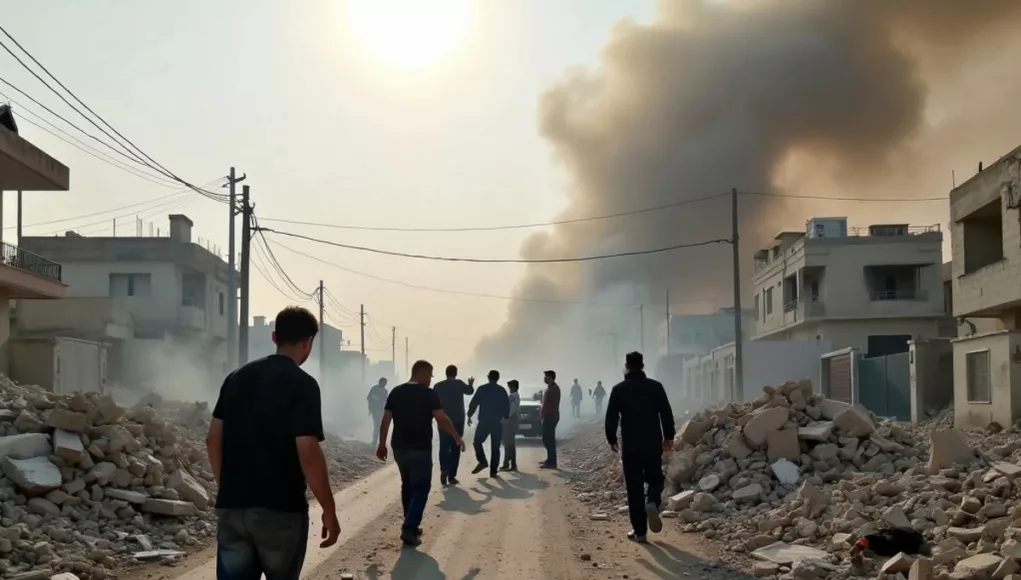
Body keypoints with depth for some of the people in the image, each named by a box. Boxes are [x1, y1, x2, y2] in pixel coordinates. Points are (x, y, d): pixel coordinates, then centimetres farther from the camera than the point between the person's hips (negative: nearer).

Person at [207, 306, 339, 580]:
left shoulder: (236, 377, 8)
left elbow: (213, 440, 10)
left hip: (231, 507, 5)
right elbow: (308, 454, -17)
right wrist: (329, 511, -9)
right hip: (281, 509, -5)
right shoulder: (302, 385, -11)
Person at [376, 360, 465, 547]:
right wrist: (457, 437, -2)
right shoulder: (428, 394, -10)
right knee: (421, 488, 0)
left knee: (407, 486, 19)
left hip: (399, 448, 5)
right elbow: (442, 420, -14)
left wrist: (382, 444, 10)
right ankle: (409, 529, -13)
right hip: (421, 449, -5)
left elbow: (385, 420, 3)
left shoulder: (396, 392, 5)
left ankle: (411, 526, 24)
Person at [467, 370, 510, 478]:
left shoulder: (482, 389, -3)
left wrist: (469, 415, 5)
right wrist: (505, 417, 17)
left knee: (478, 442, 13)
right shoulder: (502, 390, 3)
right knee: (495, 447, 5)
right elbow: (507, 406, 4)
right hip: (497, 422, 2)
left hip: (484, 421, -2)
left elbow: (474, 403, -4)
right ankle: (493, 471, 0)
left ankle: (483, 461, -5)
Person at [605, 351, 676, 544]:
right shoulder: (656, 386, 0)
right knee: (655, 479, 17)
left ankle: (639, 531, 4)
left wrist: (612, 439, 10)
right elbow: (667, 413, -1)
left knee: (634, 487, 5)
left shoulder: (619, 389, -4)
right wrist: (668, 437, 10)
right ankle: (652, 503, -16)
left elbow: (611, 418, -5)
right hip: (653, 444, 1)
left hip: (630, 446, -1)